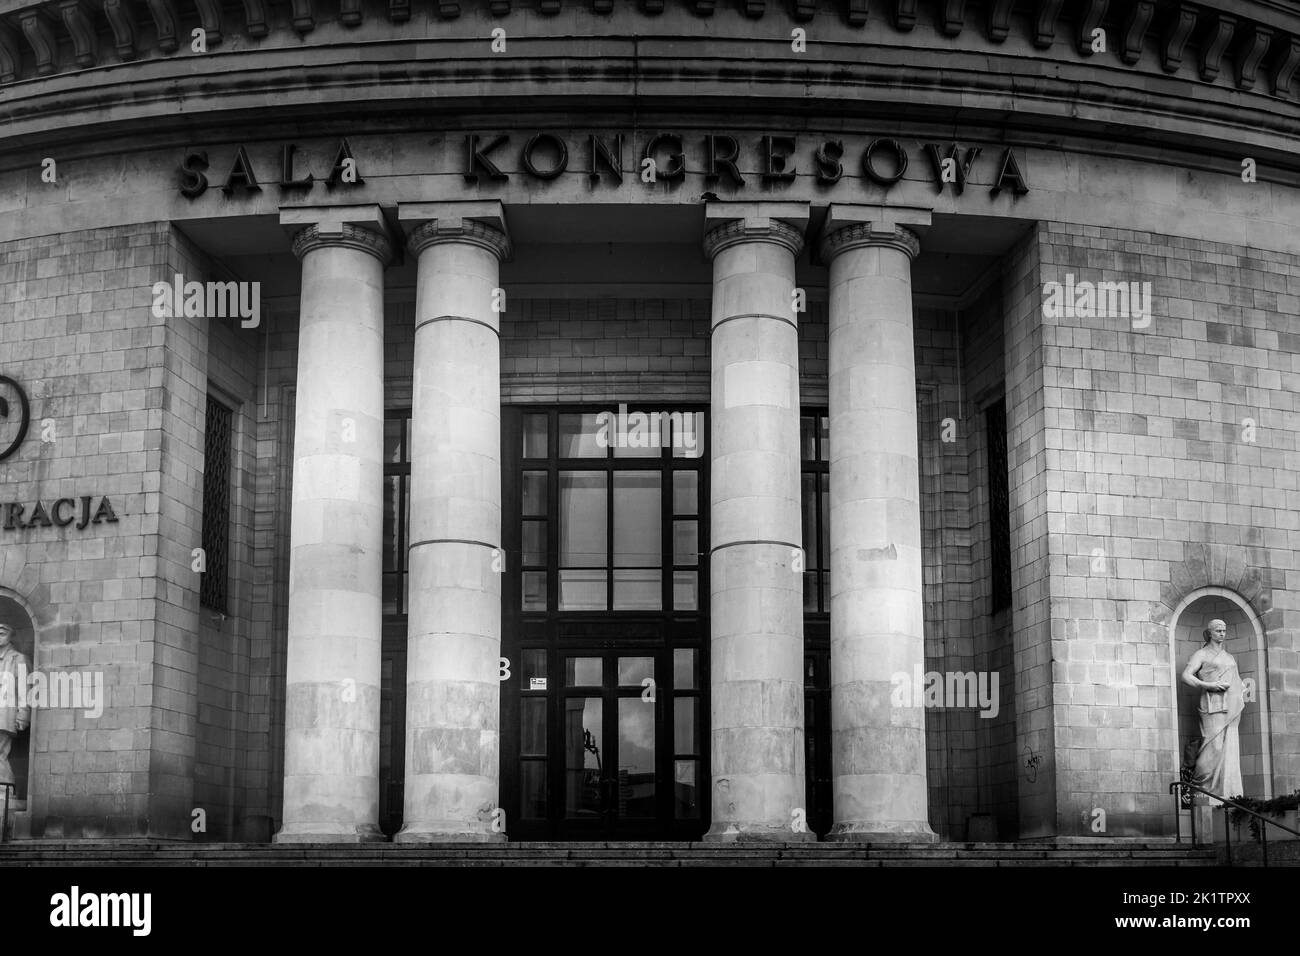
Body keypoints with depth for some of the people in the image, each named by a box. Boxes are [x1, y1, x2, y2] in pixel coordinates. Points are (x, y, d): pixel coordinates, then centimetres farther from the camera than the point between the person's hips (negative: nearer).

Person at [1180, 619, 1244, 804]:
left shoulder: (1229, 657, 24)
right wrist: (1208, 686, -16)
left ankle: (1228, 794, 1)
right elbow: (1186, 676, -6)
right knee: (1214, 747, -14)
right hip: (1213, 706, -6)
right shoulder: (1202, 654, 5)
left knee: (1230, 749, 1)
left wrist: (1243, 692, 14)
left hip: (1231, 708, 6)